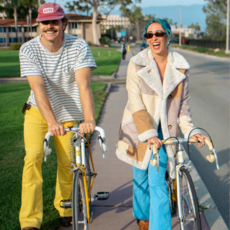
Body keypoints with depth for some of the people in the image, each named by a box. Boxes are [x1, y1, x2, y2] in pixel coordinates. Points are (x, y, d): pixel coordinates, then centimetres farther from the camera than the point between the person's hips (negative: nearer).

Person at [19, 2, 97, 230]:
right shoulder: (29, 50, -19)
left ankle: (64, 208, 29)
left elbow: (83, 84, -30)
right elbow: (38, 88, -29)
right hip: (38, 111, -1)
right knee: (33, 157, -17)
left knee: (67, 163, 3)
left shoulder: (78, 46, -19)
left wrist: (89, 118, -46)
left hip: (67, 113, 1)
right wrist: (51, 122, -43)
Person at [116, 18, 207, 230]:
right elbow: (135, 102, -15)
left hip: (164, 130, 0)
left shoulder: (180, 66, -2)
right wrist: (147, 133, -26)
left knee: (157, 182, -8)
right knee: (141, 178, 14)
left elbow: (183, 104, 4)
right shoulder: (137, 64, -9)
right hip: (139, 129, 0)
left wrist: (190, 130, -10)